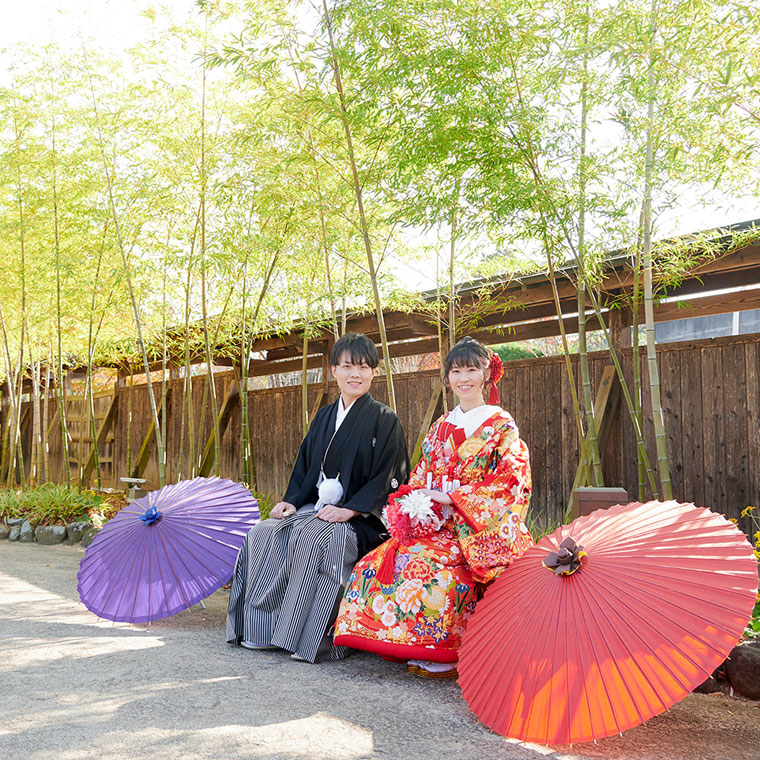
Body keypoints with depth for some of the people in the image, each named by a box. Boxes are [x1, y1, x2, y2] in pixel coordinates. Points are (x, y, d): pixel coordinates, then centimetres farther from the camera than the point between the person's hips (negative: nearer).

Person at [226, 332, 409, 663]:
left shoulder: (384, 420, -2)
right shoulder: (324, 416, 17)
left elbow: (388, 478, -9)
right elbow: (305, 466, 19)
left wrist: (348, 510, -19)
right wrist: (292, 500, 1)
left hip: (361, 518, -6)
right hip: (316, 508, 7)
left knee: (310, 537, -34)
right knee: (263, 533, -16)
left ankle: (315, 637, -25)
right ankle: (263, 627, -11)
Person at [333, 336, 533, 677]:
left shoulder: (501, 426, 2)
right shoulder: (441, 428, 18)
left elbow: (509, 482, -9)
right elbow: (419, 478, 17)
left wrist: (452, 497, -15)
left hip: (479, 530, -5)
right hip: (436, 522, 6)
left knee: (429, 563, -34)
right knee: (382, 558, -19)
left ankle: (443, 654, -17)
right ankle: (419, 650, -9)